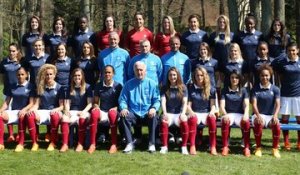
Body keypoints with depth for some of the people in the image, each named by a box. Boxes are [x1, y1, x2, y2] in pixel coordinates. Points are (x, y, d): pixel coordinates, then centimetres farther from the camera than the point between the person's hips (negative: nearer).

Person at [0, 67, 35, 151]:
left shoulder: (30, 86, 6)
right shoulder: (12, 87, 17)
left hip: (24, 111, -3)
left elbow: (31, 103, -3)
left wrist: (24, 110, -22)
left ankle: (21, 144, -33)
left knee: (21, 116, -40)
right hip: (13, 111, 4)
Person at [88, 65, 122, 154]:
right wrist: (96, 106, -9)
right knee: (94, 113, -34)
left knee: (112, 113, -39)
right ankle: (92, 144, -31)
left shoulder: (118, 86, 3)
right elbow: (95, 102, 14)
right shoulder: (98, 85, 10)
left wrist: (115, 108, -15)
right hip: (102, 112, 2)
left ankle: (114, 145, -36)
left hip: (113, 111, -2)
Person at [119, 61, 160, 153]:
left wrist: (154, 108, -18)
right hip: (133, 114, 1)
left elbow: (157, 100, 4)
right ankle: (130, 143, -24)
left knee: (153, 117, -34)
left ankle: (152, 144, -21)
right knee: (123, 116, -30)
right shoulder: (129, 84, 11)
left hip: (147, 114, -1)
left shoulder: (152, 83, 8)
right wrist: (123, 108, -15)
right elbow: (122, 99, 8)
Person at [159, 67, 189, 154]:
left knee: (184, 122, -33)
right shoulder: (164, 88, 9)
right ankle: (164, 146, -21)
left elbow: (185, 102, -1)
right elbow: (163, 101, -2)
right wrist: (164, 113, -19)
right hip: (168, 113, 0)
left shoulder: (183, 88, 8)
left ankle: (184, 146, -19)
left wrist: (183, 113, -18)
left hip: (179, 113, 0)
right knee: (164, 123, -33)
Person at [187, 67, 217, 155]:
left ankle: (213, 147, -29)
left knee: (212, 119, -33)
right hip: (195, 113, -1)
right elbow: (188, 104, 3)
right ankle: (192, 146, -34)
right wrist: (191, 112, -19)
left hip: (206, 113, 1)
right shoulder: (190, 88, 8)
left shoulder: (211, 89, 9)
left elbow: (213, 105, 4)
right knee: (192, 119, -36)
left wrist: (212, 112, -19)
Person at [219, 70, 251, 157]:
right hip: (228, 114, 0)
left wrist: (245, 115, -23)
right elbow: (222, 106, -2)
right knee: (225, 121, -36)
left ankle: (247, 148, -23)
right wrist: (225, 115, -23)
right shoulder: (225, 90, 7)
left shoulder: (243, 90, 9)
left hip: (240, 114, 1)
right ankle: (225, 147, -26)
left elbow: (246, 105, -2)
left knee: (246, 122, -33)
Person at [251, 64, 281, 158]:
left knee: (277, 125, -32)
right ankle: (258, 148, -14)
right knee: (258, 123, -36)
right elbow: (254, 104, -8)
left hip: (271, 115, 1)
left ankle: (275, 148, -10)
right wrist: (258, 115, -27)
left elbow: (278, 104, -6)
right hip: (258, 114, -1)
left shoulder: (275, 89, 3)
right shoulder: (255, 89, 1)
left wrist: (275, 115, -26)